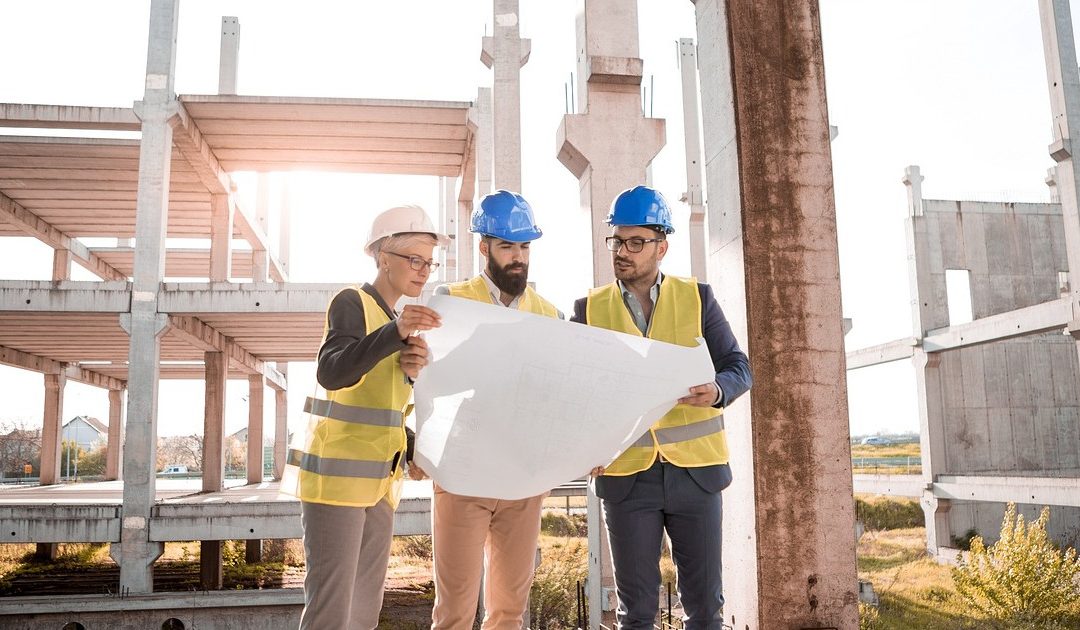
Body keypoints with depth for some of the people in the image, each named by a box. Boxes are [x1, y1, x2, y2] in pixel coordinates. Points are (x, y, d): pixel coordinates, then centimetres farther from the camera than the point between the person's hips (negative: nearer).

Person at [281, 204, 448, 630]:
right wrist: (396, 332, -36)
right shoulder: (352, 303, -6)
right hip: (338, 477, -8)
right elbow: (331, 373, -24)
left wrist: (413, 370, -6)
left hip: (378, 482, 8)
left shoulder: (396, 320, 17)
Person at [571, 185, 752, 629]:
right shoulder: (589, 308, 5)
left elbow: (739, 367, 3)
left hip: (695, 470, 0)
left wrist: (716, 390, -20)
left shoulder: (697, 298, 4)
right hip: (625, 475, 0)